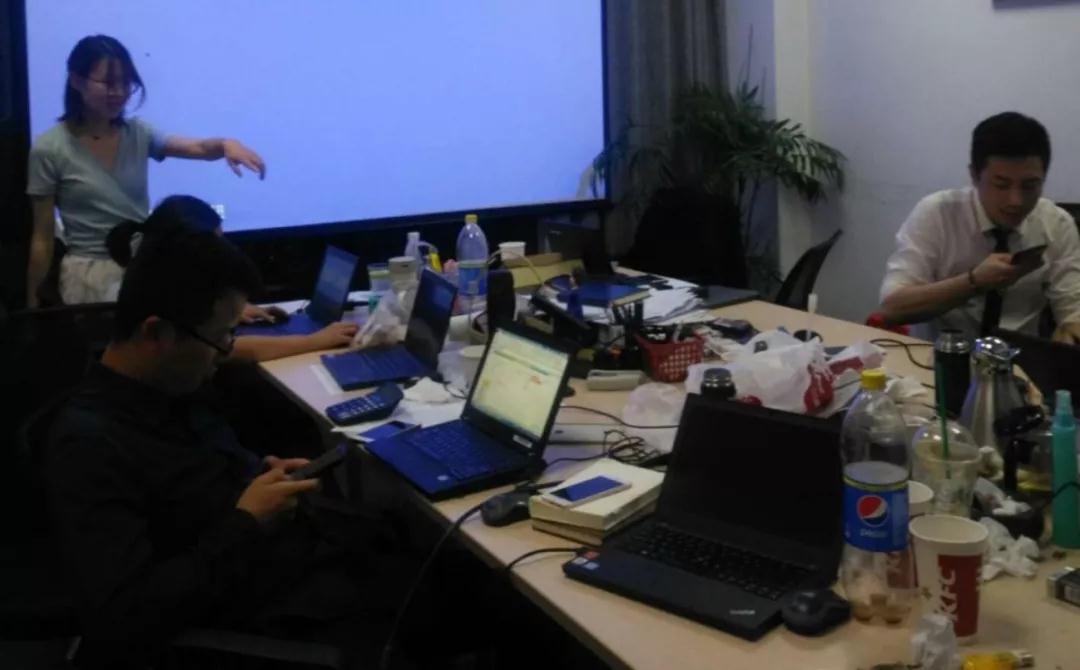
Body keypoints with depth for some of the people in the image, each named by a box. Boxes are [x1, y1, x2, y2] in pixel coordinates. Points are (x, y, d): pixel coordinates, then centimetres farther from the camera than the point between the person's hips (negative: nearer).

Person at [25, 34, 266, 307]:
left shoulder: (138, 134, 4)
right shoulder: (49, 150, -7)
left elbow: (199, 148, -10)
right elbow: (43, 238, -4)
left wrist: (226, 144, -34)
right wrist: (32, 304, -1)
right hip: (91, 275, -4)